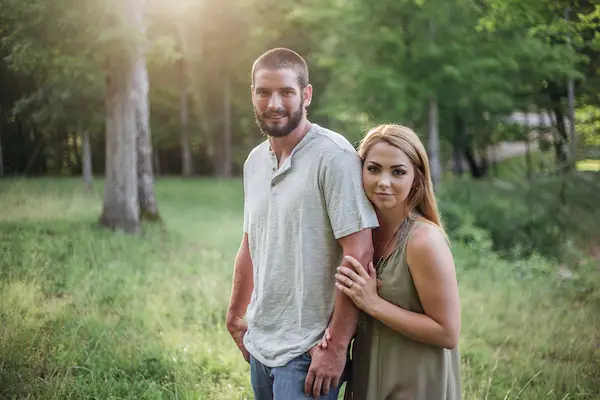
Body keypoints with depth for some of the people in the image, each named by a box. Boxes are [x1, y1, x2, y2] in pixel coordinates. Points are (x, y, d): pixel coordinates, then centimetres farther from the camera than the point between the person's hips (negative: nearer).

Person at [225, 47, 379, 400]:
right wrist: (236, 316, 20)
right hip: (259, 344, 7)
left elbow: (359, 253, -19)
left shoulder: (333, 155, -15)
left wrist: (337, 347, -19)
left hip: (307, 353, -7)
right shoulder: (254, 162, 9)